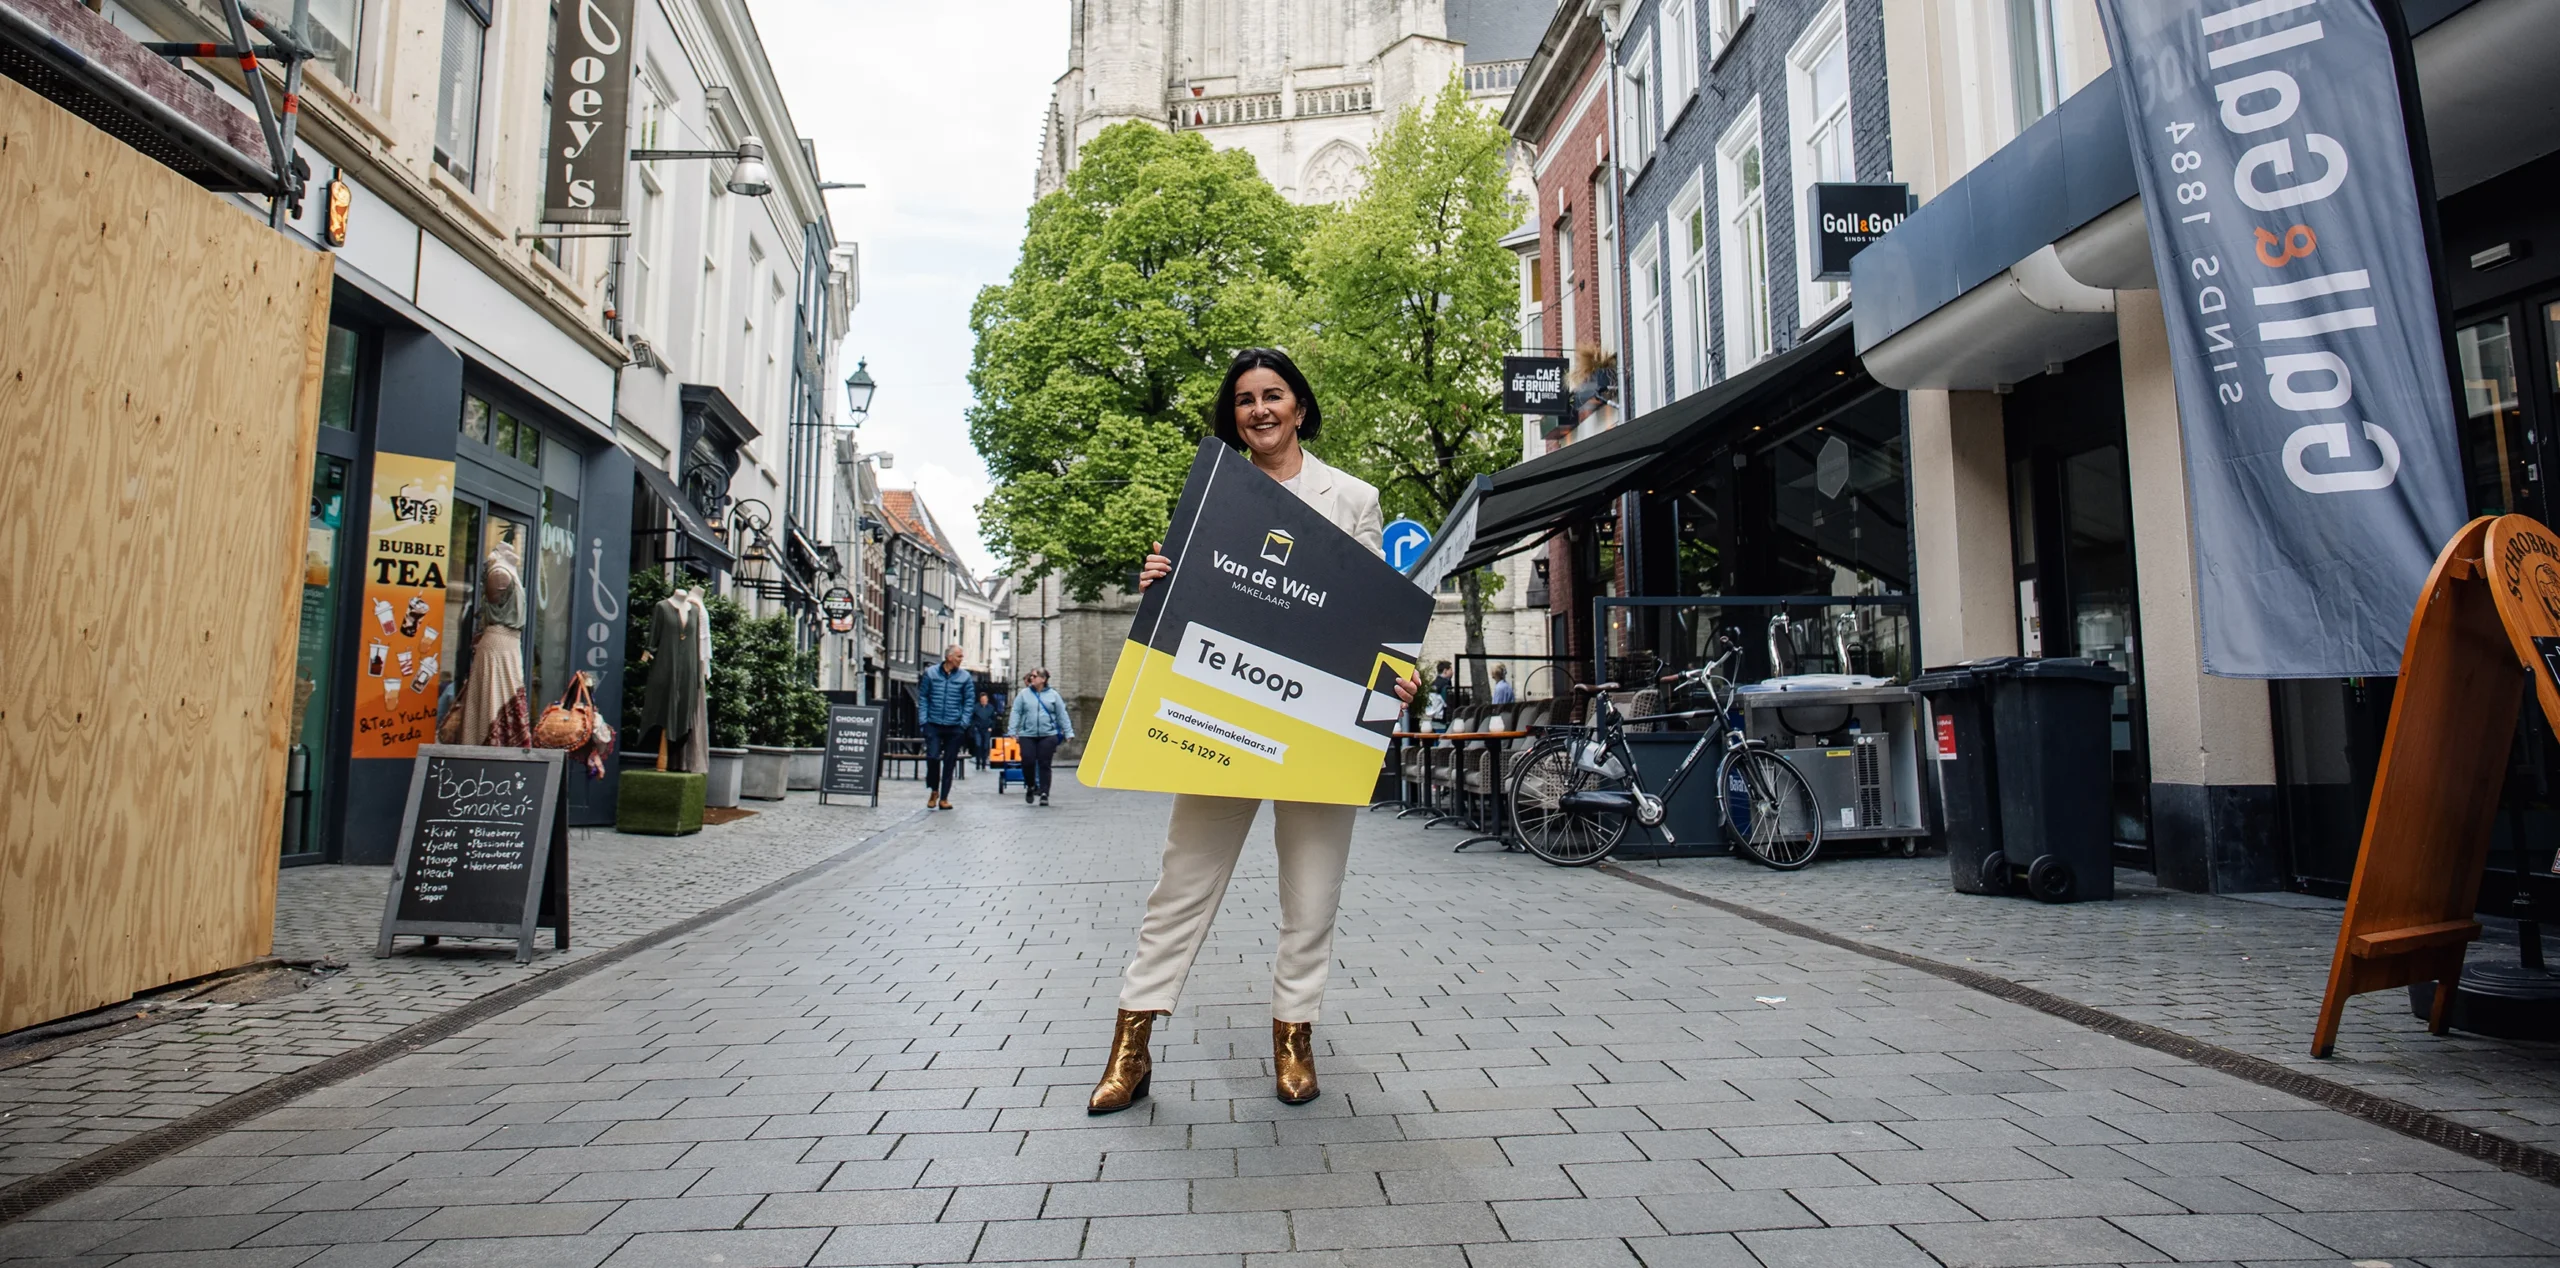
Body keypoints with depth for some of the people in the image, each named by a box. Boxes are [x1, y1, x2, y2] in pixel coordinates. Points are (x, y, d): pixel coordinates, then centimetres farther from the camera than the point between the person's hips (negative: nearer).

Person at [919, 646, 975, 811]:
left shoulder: (965, 677, 4)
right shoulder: (931, 673, 3)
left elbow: (969, 700, 6)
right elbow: (923, 697, 7)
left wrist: (964, 723, -3)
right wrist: (923, 719, -2)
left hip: (955, 727, 1)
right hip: (933, 725, -1)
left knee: (950, 762, 4)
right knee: (932, 757, -10)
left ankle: (944, 798, 13)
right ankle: (933, 790, 14)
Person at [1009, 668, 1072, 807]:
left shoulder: (1053, 695, 6)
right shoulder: (1023, 694, 6)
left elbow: (1062, 715, 8)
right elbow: (1016, 712, 4)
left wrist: (1068, 732, 5)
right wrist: (1013, 730, -5)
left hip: (1048, 735, 0)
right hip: (1027, 735, 0)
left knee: (1044, 765, -2)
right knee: (1028, 761, -7)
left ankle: (1044, 794, 3)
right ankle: (1030, 787, 18)